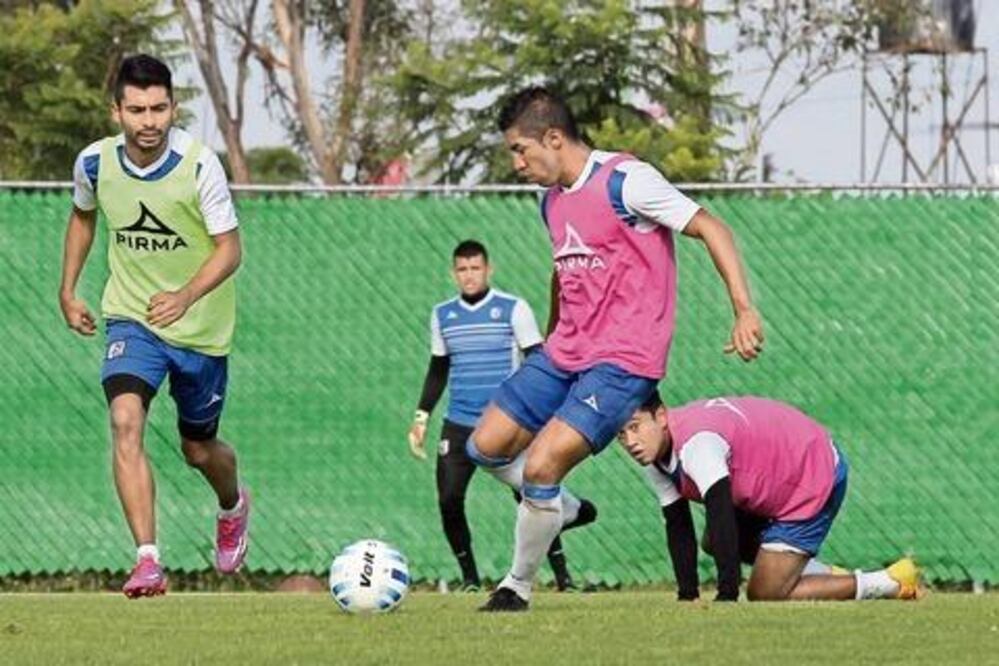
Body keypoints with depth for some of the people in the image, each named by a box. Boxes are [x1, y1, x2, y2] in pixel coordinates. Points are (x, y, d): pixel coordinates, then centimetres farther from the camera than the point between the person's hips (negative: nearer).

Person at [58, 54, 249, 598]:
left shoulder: (199, 165, -20)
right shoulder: (95, 163, -9)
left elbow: (228, 249, -18)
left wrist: (185, 296, -35)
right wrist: (68, 291, 13)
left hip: (200, 327, -1)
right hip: (131, 318, 1)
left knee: (198, 449, 15)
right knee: (126, 422, -25)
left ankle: (233, 508, 52)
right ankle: (147, 561, -29)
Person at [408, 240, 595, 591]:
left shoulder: (513, 309, -2)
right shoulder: (442, 315, 11)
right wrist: (422, 416, 15)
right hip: (459, 426, 3)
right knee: (448, 501, -9)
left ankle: (562, 575, 1)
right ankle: (469, 577, 6)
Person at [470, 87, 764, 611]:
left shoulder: (625, 181, -14)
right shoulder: (551, 200, 12)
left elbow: (710, 228, -15)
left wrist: (744, 311, -23)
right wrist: (551, 339, 32)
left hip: (624, 361, -9)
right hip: (565, 353, 9)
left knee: (541, 464, -20)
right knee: (486, 446, 4)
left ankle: (518, 587, -2)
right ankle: (563, 509, 30)